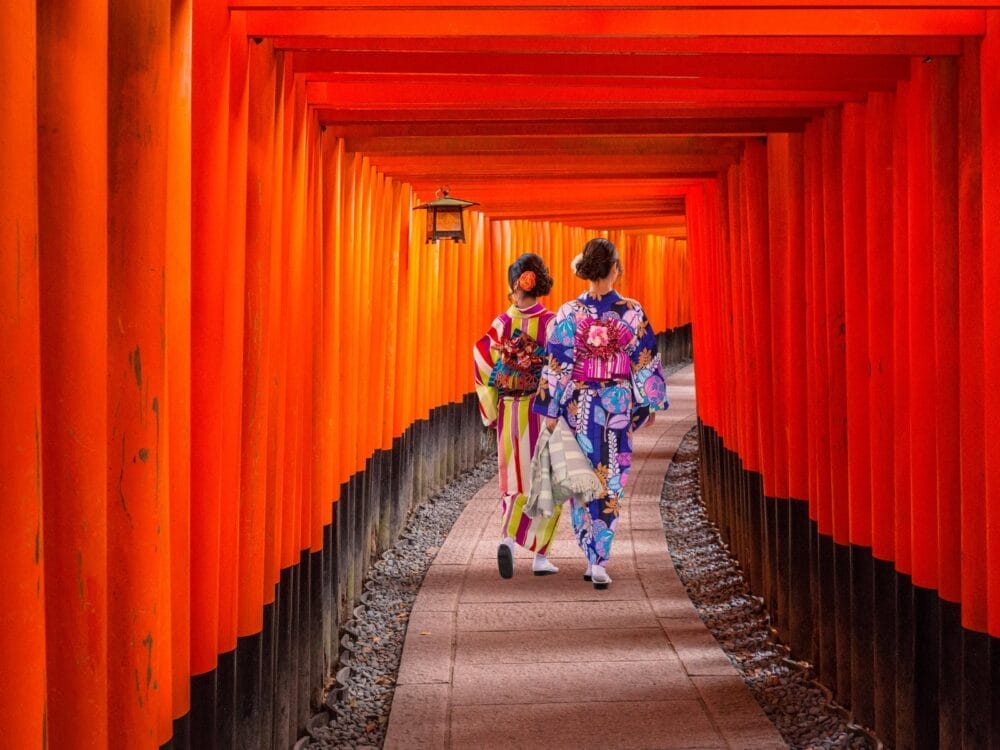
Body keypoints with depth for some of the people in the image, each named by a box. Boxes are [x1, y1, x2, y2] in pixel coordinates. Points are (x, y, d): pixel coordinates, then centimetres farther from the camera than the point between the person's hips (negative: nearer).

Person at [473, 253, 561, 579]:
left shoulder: (502, 323, -4)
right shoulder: (551, 322, -8)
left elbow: (483, 367, -5)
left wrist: (491, 412, 5)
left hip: (510, 415, 2)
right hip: (545, 414, -2)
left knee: (517, 482, 12)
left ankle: (508, 539, -9)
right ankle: (540, 555, 8)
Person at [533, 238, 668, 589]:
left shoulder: (569, 313, -8)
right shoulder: (633, 312, -6)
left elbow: (557, 365, -7)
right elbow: (646, 362, 0)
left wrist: (550, 411, -2)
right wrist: (650, 403, 11)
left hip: (579, 405, 0)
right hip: (619, 403, 0)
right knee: (611, 482, 6)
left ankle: (593, 558, 13)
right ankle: (600, 561, -1)